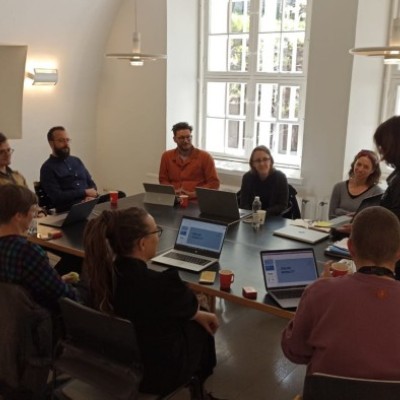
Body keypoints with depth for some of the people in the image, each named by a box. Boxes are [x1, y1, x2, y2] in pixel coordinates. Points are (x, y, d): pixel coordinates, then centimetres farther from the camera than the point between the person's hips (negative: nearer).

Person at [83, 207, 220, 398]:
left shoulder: (102, 273, -15)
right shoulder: (161, 284, -38)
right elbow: (189, 307, -12)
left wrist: (197, 315, 10)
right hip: (156, 374, -5)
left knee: (197, 319, 25)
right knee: (201, 328, 24)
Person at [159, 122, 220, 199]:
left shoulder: (205, 157, 3)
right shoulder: (166, 156, 12)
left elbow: (214, 183, 0)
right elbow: (163, 180, 16)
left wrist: (195, 194, -12)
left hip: (197, 200, -1)